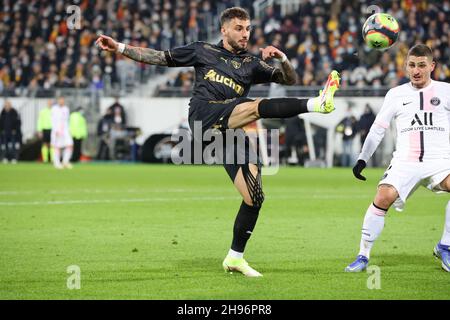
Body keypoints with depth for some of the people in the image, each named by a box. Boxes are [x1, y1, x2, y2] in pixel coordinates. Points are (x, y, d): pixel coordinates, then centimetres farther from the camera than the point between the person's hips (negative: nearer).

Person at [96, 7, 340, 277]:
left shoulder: (251, 64, 24)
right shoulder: (203, 51, 18)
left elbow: (290, 79, 21)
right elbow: (161, 58, 23)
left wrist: (282, 58, 0)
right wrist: (119, 47, 17)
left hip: (232, 130, 5)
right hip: (205, 114, -4)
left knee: (255, 197, -3)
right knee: (257, 106, -32)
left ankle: (235, 257, 11)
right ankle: (316, 104, -44)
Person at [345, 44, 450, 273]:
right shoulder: (396, 94, 13)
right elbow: (378, 128, 17)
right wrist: (362, 159, 12)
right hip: (405, 160, 1)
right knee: (384, 197, -22)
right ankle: (363, 256, -8)